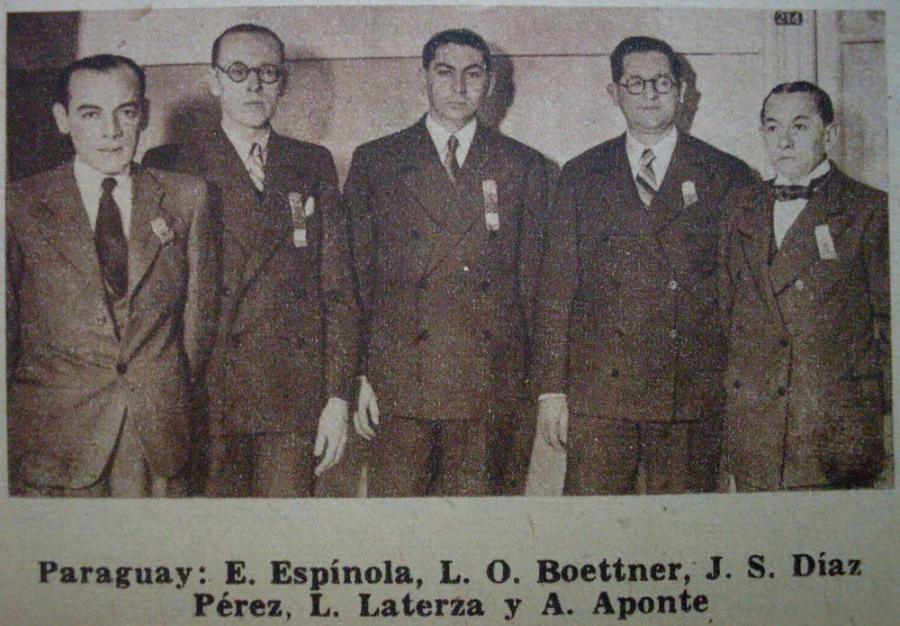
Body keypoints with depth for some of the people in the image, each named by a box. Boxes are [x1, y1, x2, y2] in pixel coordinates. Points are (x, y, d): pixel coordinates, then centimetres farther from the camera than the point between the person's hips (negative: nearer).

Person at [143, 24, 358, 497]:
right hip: (204, 397, -2)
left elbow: (337, 284, 9)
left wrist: (338, 395, 3)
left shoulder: (314, 166, 13)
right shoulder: (170, 167, 5)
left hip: (295, 400, 2)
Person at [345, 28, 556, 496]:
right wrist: (360, 375, 0)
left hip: (489, 387, 1)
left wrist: (536, 382, 6)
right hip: (397, 384, 0)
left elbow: (535, 278, 10)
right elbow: (356, 275, 6)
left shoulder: (525, 168, 10)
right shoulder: (375, 162, 9)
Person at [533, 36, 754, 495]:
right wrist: (551, 387, 1)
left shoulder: (726, 177, 8)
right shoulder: (581, 176, 12)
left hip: (694, 392, 0)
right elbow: (557, 285, 8)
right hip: (598, 389, 1)